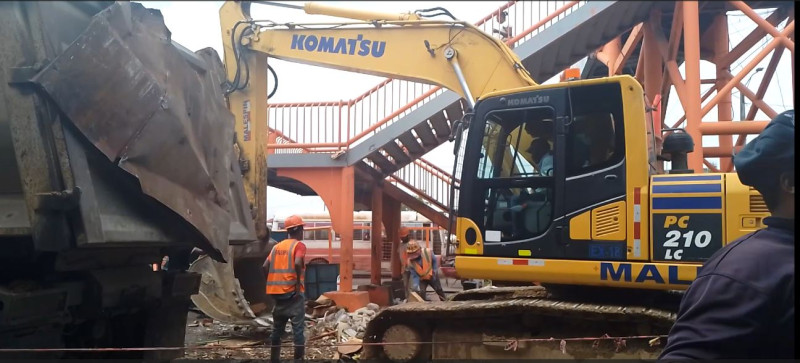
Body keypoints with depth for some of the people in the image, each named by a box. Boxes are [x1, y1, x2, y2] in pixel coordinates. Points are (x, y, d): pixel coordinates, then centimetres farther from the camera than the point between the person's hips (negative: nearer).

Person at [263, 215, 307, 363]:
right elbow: (298, 264, -23)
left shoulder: (277, 246, 14)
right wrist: (299, 282, -14)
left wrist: (274, 282, 13)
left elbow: (265, 267, 7)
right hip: (293, 292, -6)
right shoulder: (299, 245, -5)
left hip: (277, 292, 6)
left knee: (277, 327, 15)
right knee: (298, 327, -3)